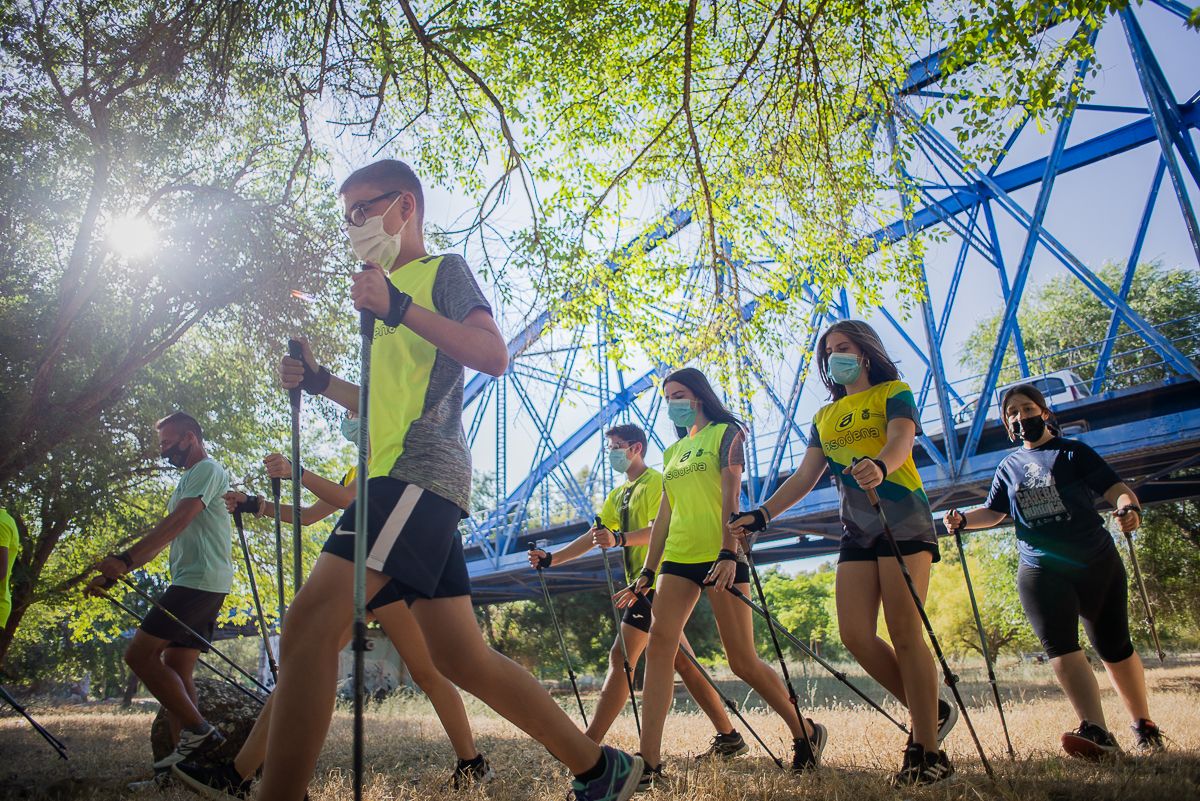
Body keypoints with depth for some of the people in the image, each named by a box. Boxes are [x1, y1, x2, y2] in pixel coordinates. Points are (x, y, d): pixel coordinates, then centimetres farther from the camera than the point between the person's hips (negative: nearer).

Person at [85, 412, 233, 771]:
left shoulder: (208, 469, -5)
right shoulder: (188, 479, 27)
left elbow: (177, 521, -19)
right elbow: (162, 539, 24)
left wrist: (125, 559, -26)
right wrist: (111, 575, 17)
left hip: (200, 580, -10)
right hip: (195, 584, 10)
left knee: (140, 654, -12)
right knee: (175, 671, 6)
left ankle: (198, 730, -11)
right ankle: (187, 751, 6)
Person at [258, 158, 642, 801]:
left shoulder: (443, 270, 5)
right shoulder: (392, 288, 29)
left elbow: (493, 355, -13)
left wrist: (400, 308, -19)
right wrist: (320, 383, 18)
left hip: (420, 469, -9)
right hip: (401, 476, 9)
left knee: (311, 622, -21)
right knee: (461, 659, 8)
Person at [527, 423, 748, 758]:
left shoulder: (656, 481, -6)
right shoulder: (618, 494, 20)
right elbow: (594, 536, 17)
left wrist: (619, 539, -37)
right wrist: (551, 558, 7)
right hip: (643, 582, 9)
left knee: (621, 658, -12)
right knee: (682, 662, 10)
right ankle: (729, 736, 16)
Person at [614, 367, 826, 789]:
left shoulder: (725, 433, 2)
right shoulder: (673, 450, 20)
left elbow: (730, 496, -11)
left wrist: (728, 553, -23)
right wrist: (647, 572, 14)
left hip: (721, 556, -6)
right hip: (678, 557, 6)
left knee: (742, 661, -2)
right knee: (658, 644, -11)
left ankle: (806, 733, 21)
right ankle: (648, 762, -12)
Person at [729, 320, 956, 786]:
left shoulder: (894, 393, 3)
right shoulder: (825, 416, 18)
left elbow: (900, 440, -18)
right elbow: (804, 478, 14)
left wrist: (880, 466, -42)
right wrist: (761, 515, 2)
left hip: (903, 521, -6)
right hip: (856, 532, 6)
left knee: (904, 633, -9)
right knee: (855, 635, -3)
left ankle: (928, 752, 1)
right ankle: (932, 713, 17)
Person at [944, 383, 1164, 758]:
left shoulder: (1073, 452, 4)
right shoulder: (1009, 466, 13)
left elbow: (1115, 488, -4)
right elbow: (994, 512, 19)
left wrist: (1128, 507, -27)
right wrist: (963, 519, -1)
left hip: (1096, 563, -1)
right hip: (1040, 570, 2)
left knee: (1114, 648, 9)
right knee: (1059, 645, -18)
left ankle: (1144, 725, 29)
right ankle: (1096, 731, -28)